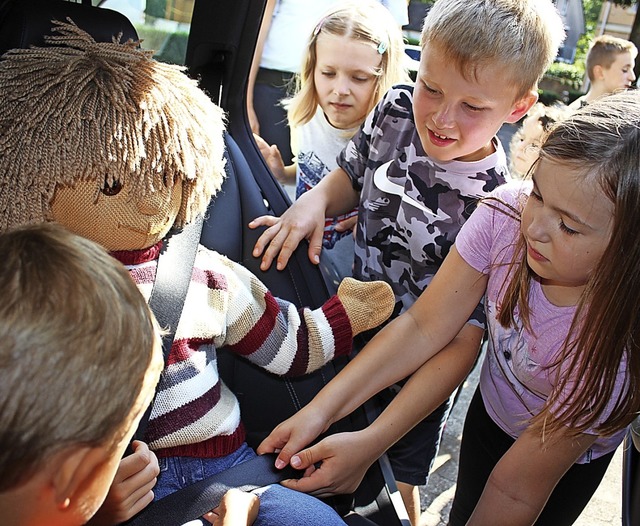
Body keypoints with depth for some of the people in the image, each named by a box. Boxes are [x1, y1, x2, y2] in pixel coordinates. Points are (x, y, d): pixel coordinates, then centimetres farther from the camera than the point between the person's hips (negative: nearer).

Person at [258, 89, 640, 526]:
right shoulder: (508, 210, -30)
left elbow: (517, 489, -28)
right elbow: (423, 327, -23)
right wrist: (320, 410, -29)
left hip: (571, 460, -3)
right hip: (489, 409, 3)